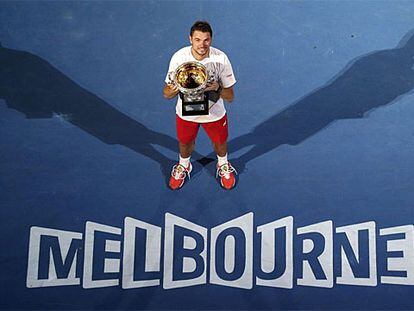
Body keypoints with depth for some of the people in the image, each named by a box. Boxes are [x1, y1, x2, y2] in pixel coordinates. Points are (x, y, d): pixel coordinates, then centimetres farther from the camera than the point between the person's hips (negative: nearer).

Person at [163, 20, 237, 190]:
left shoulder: (220, 58, -24)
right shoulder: (179, 57, -23)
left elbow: (230, 97, -18)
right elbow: (166, 94, -16)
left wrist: (218, 89, -40)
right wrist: (172, 90, -41)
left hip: (214, 113, 0)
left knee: (220, 143, 20)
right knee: (185, 144, 20)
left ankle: (223, 166, 57)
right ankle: (183, 166, 57)